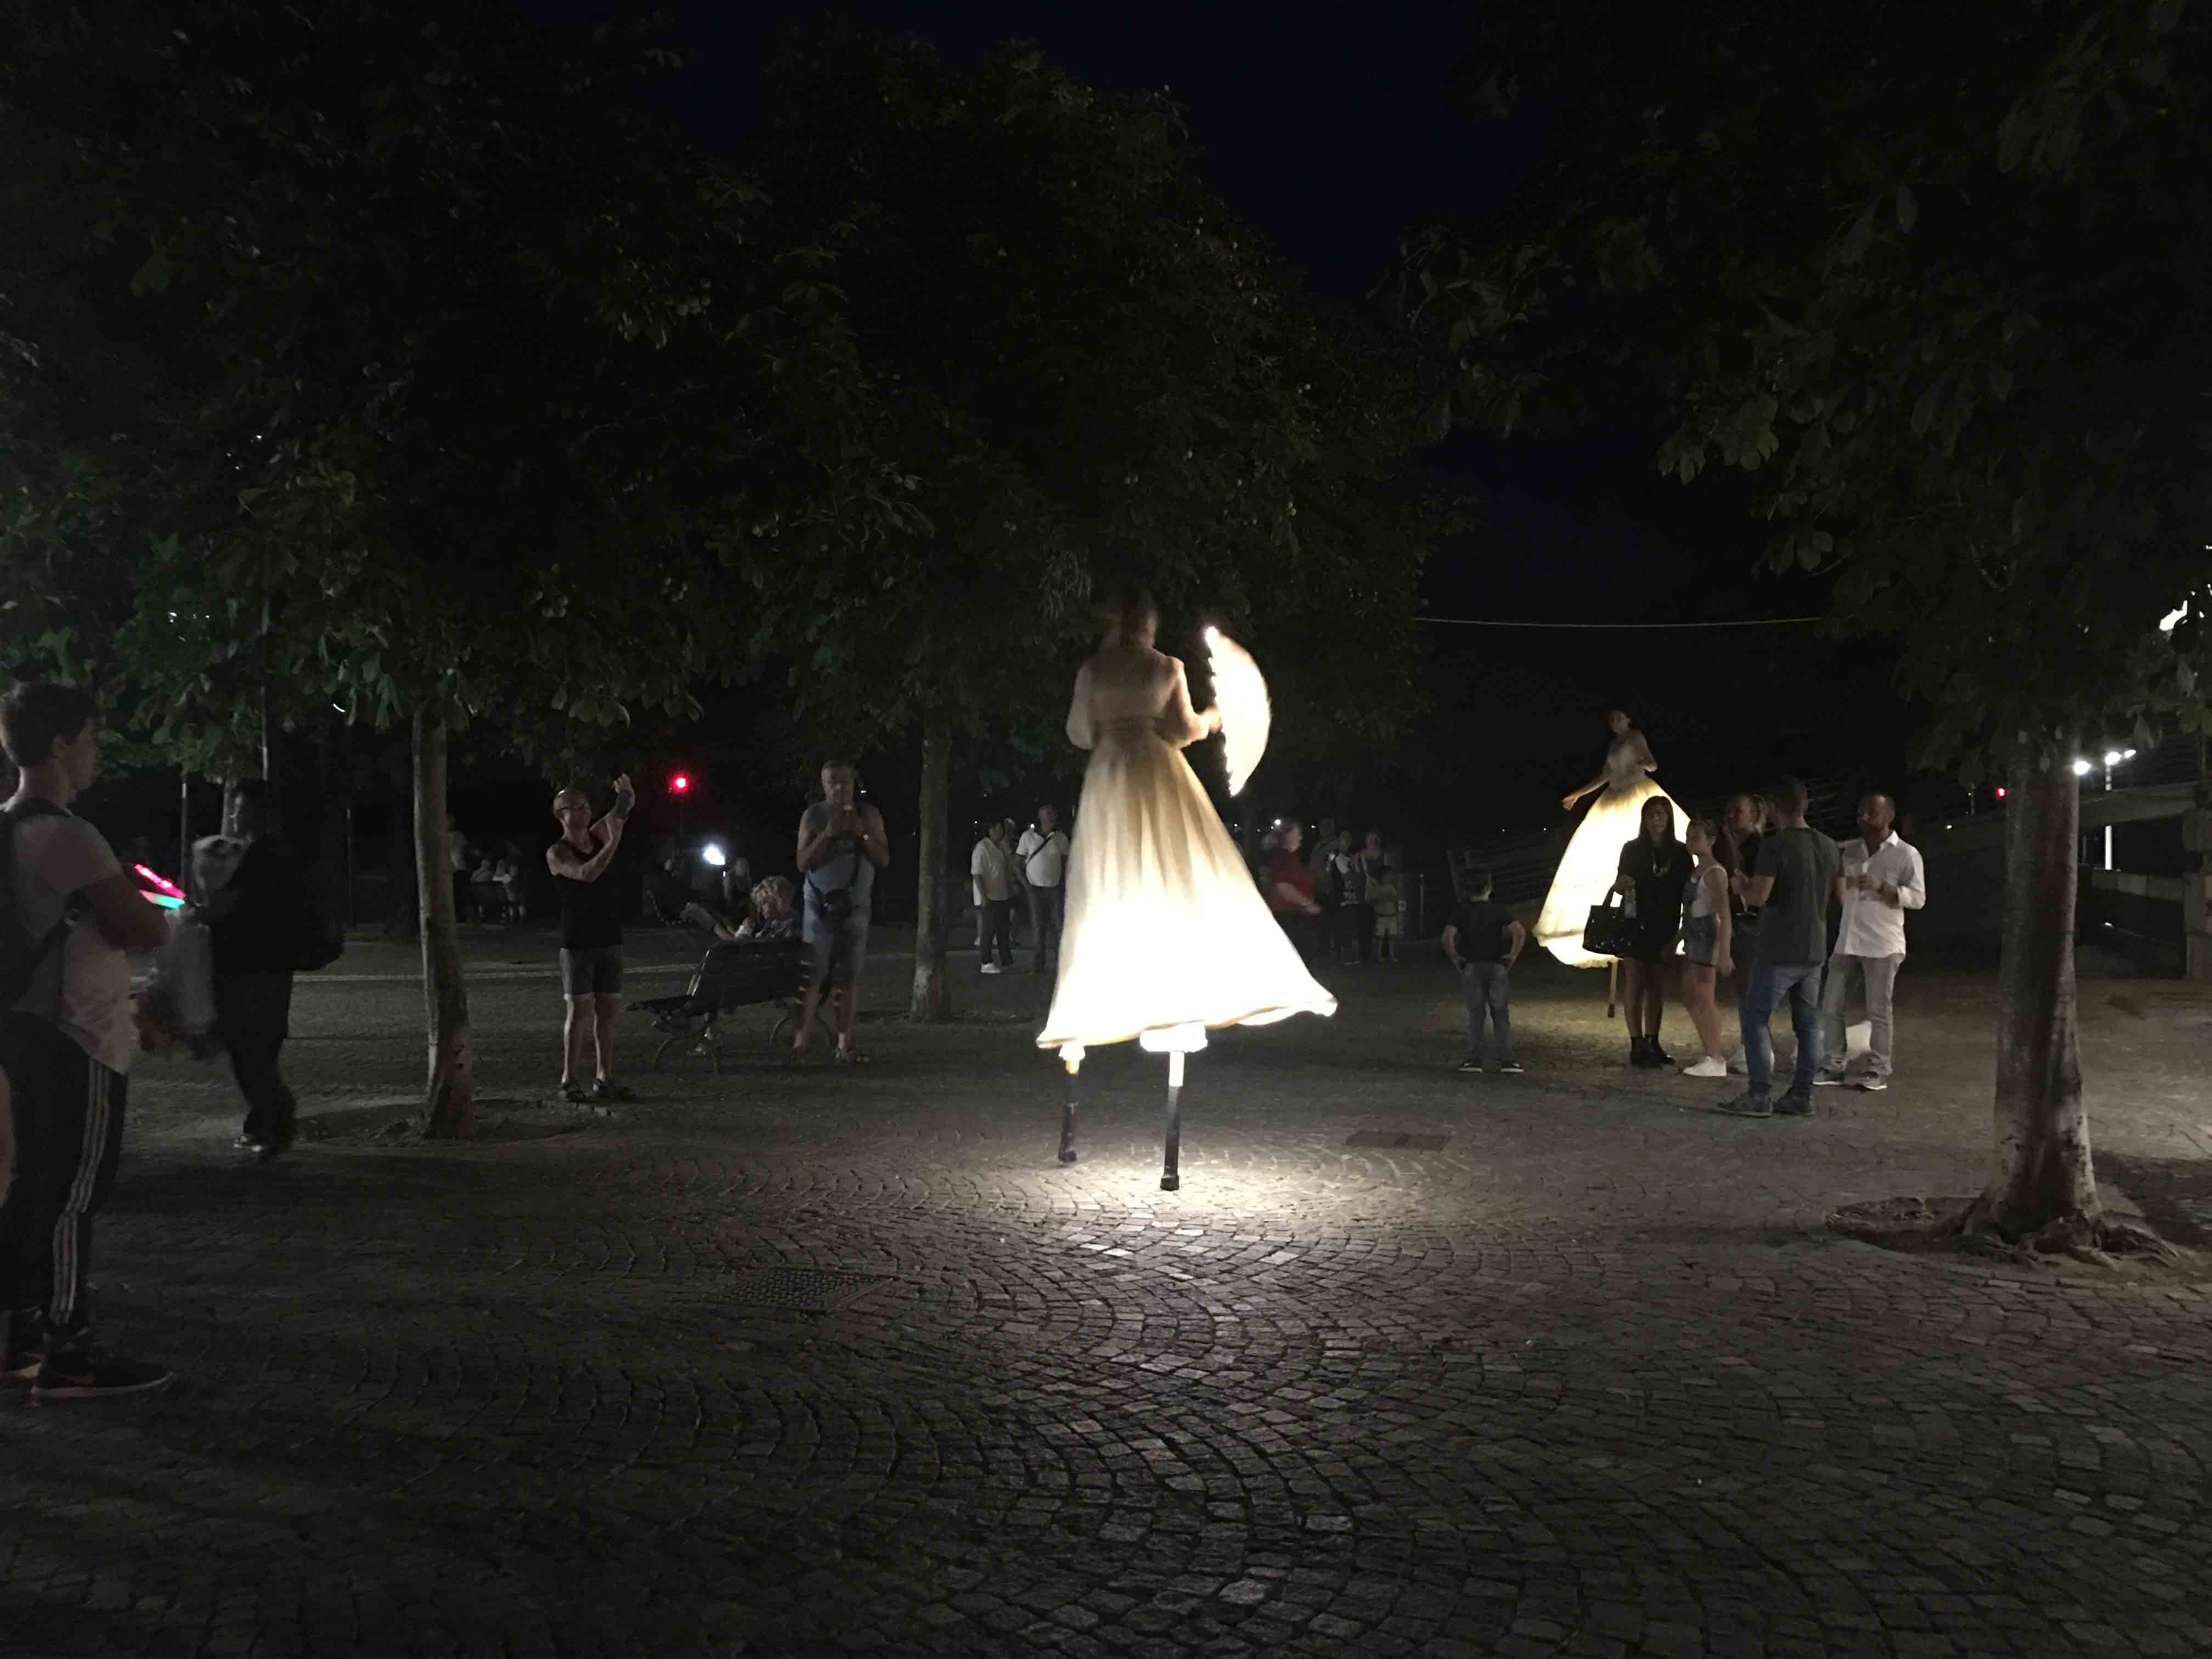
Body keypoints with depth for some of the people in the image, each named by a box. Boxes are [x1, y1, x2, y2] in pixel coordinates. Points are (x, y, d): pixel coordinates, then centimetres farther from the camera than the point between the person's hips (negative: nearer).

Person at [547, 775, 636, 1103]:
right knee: (580, 1011, -5)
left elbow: (624, 810, 0)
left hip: (609, 939, 5)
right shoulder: (557, 853, -9)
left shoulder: (599, 834, 7)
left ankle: (605, 1079, 15)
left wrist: (626, 794, -23)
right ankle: (569, 1081, 2)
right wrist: (614, 842, -32)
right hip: (577, 943, -5)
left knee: (608, 1010, 8)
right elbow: (586, 874, -26)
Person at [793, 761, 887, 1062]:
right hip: (820, 905, -2)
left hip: (856, 906, 2)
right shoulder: (813, 816, 1)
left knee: (849, 977, -1)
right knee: (812, 976, -9)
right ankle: (800, 1041, -9)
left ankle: (845, 1044, 1)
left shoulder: (869, 816, 7)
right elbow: (803, 863, -5)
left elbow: (884, 859, 3)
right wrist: (829, 833, -16)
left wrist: (862, 833, -12)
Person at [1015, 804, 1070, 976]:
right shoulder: (1028, 836, 0)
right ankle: (1036, 966, 6)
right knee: (1037, 928, -1)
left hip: (1056, 889, 2)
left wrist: (1064, 886, 0)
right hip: (1036, 889, -2)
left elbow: (1065, 864, 11)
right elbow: (1017, 863, 3)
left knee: (1057, 926, -4)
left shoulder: (1061, 838, 6)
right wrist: (1026, 885, -5)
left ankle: (1055, 964, 2)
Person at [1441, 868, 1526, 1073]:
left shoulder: (1460, 910, -1)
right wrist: (1513, 956, -6)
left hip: (1471, 967, 0)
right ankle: (1507, 1060, 2)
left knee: (1475, 1015, 7)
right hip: (1497, 966, 0)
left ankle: (1475, 1059, 3)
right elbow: (1520, 932, -14)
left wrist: (1455, 958, -4)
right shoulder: (1498, 909, -1)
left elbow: (1448, 937, -15)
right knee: (1501, 1015, 5)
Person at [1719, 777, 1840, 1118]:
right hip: (1815, 949, 7)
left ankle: (1760, 1096, -5)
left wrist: (1741, 887, 0)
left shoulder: (1774, 845, -15)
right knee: (1808, 1022, 9)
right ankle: (1801, 1096, 11)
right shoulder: (1829, 847, 7)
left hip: (1780, 950, -7)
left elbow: (1758, 897, -20)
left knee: (1755, 1017, -1)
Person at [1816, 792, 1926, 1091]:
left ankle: (1878, 1071, 9)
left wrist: (1882, 887, -21)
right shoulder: (1849, 850, 11)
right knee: (1830, 1006, 4)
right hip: (1847, 941, 5)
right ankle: (1833, 1066, 13)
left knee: (1879, 1011, 0)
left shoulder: (1906, 854, -3)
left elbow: (1919, 898, -9)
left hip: (1882, 945, -5)